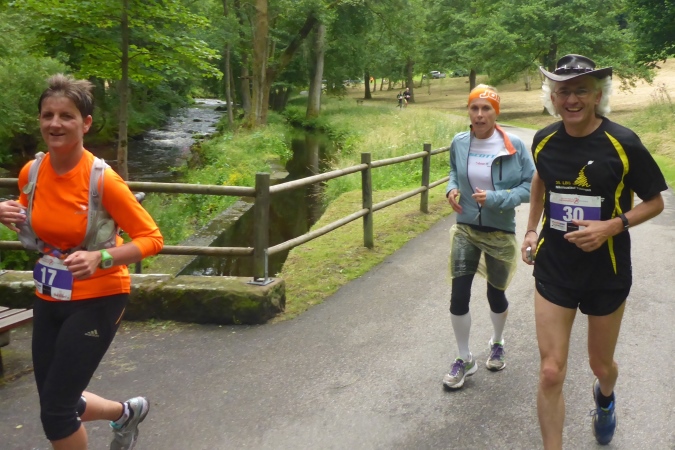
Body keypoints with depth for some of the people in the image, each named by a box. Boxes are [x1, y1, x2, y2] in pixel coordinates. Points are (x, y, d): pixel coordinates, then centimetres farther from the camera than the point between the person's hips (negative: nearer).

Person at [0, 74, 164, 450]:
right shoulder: (31, 173, -5)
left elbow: (152, 238, -17)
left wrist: (99, 259, -32)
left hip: (97, 299, -6)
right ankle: (127, 412, 44)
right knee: (58, 404, 15)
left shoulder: (103, 180, -22)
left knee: (55, 410, -5)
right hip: (49, 298, 6)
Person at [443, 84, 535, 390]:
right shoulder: (459, 143, -4)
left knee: (496, 295, 15)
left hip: (500, 232, -2)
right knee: (459, 295, -4)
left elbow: (530, 186, -10)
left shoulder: (513, 146, -14)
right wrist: (452, 189, -6)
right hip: (465, 229, 2)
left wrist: (496, 199, -23)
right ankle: (464, 359, 16)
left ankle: (497, 344, 45)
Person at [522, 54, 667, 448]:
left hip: (606, 273, -1)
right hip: (553, 269, 2)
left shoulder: (623, 144, -16)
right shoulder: (545, 140, -5)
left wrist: (612, 226, -22)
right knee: (551, 373, -4)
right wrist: (532, 229, 12)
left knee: (601, 364, 20)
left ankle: (605, 397, 57)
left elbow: (655, 202, -5)